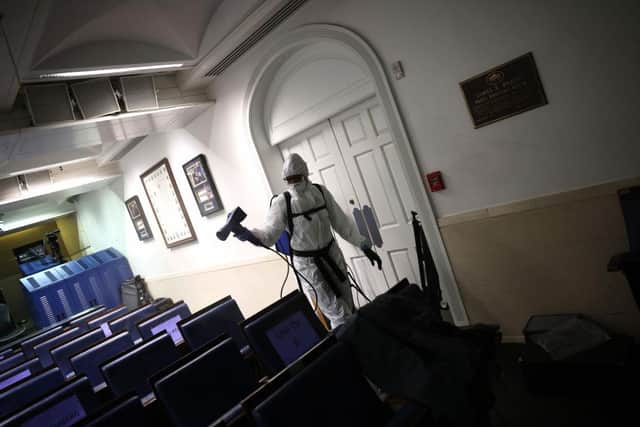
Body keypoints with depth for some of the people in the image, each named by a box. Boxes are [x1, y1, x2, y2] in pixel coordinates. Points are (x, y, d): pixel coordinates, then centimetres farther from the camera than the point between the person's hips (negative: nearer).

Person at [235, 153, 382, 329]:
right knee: (337, 313, -4)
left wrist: (364, 245, -1)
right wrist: (250, 234, -41)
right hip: (307, 263, -4)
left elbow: (341, 222, 1)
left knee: (348, 305, 16)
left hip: (332, 255, 4)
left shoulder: (321, 192, -5)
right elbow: (270, 232, -20)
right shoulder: (282, 202, -14)